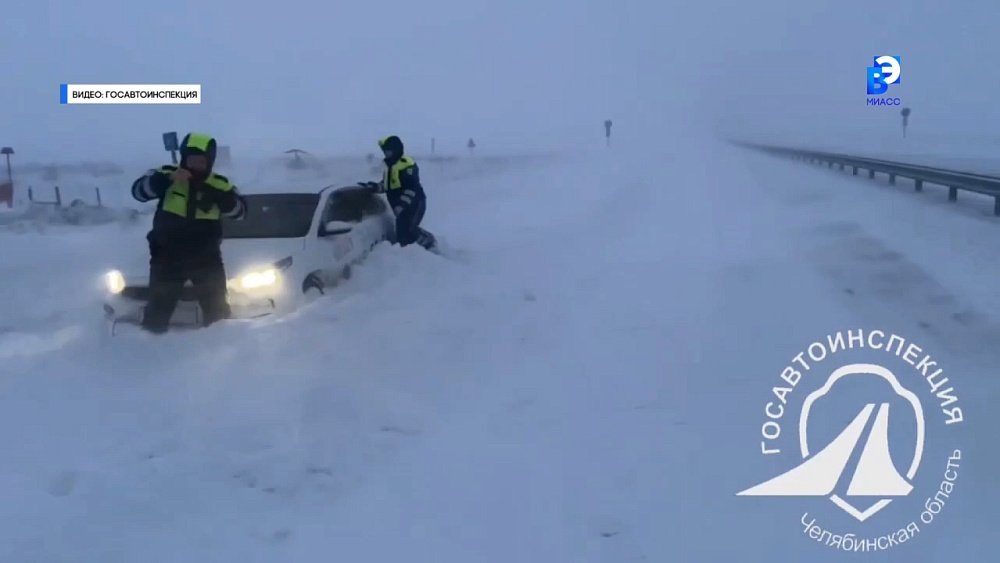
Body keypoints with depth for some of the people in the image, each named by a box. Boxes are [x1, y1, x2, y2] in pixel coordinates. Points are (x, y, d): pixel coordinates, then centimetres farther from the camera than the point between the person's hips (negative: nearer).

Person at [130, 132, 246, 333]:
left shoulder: (219, 184, 3)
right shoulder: (167, 175, -2)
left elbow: (239, 210, -5)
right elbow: (139, 191, -13)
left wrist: (217, 196, -22)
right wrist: (167, 179, -27)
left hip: (206, 257, 1)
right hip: (167, 255, -1)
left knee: (217, 309, 9)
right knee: (159, 309, 8)